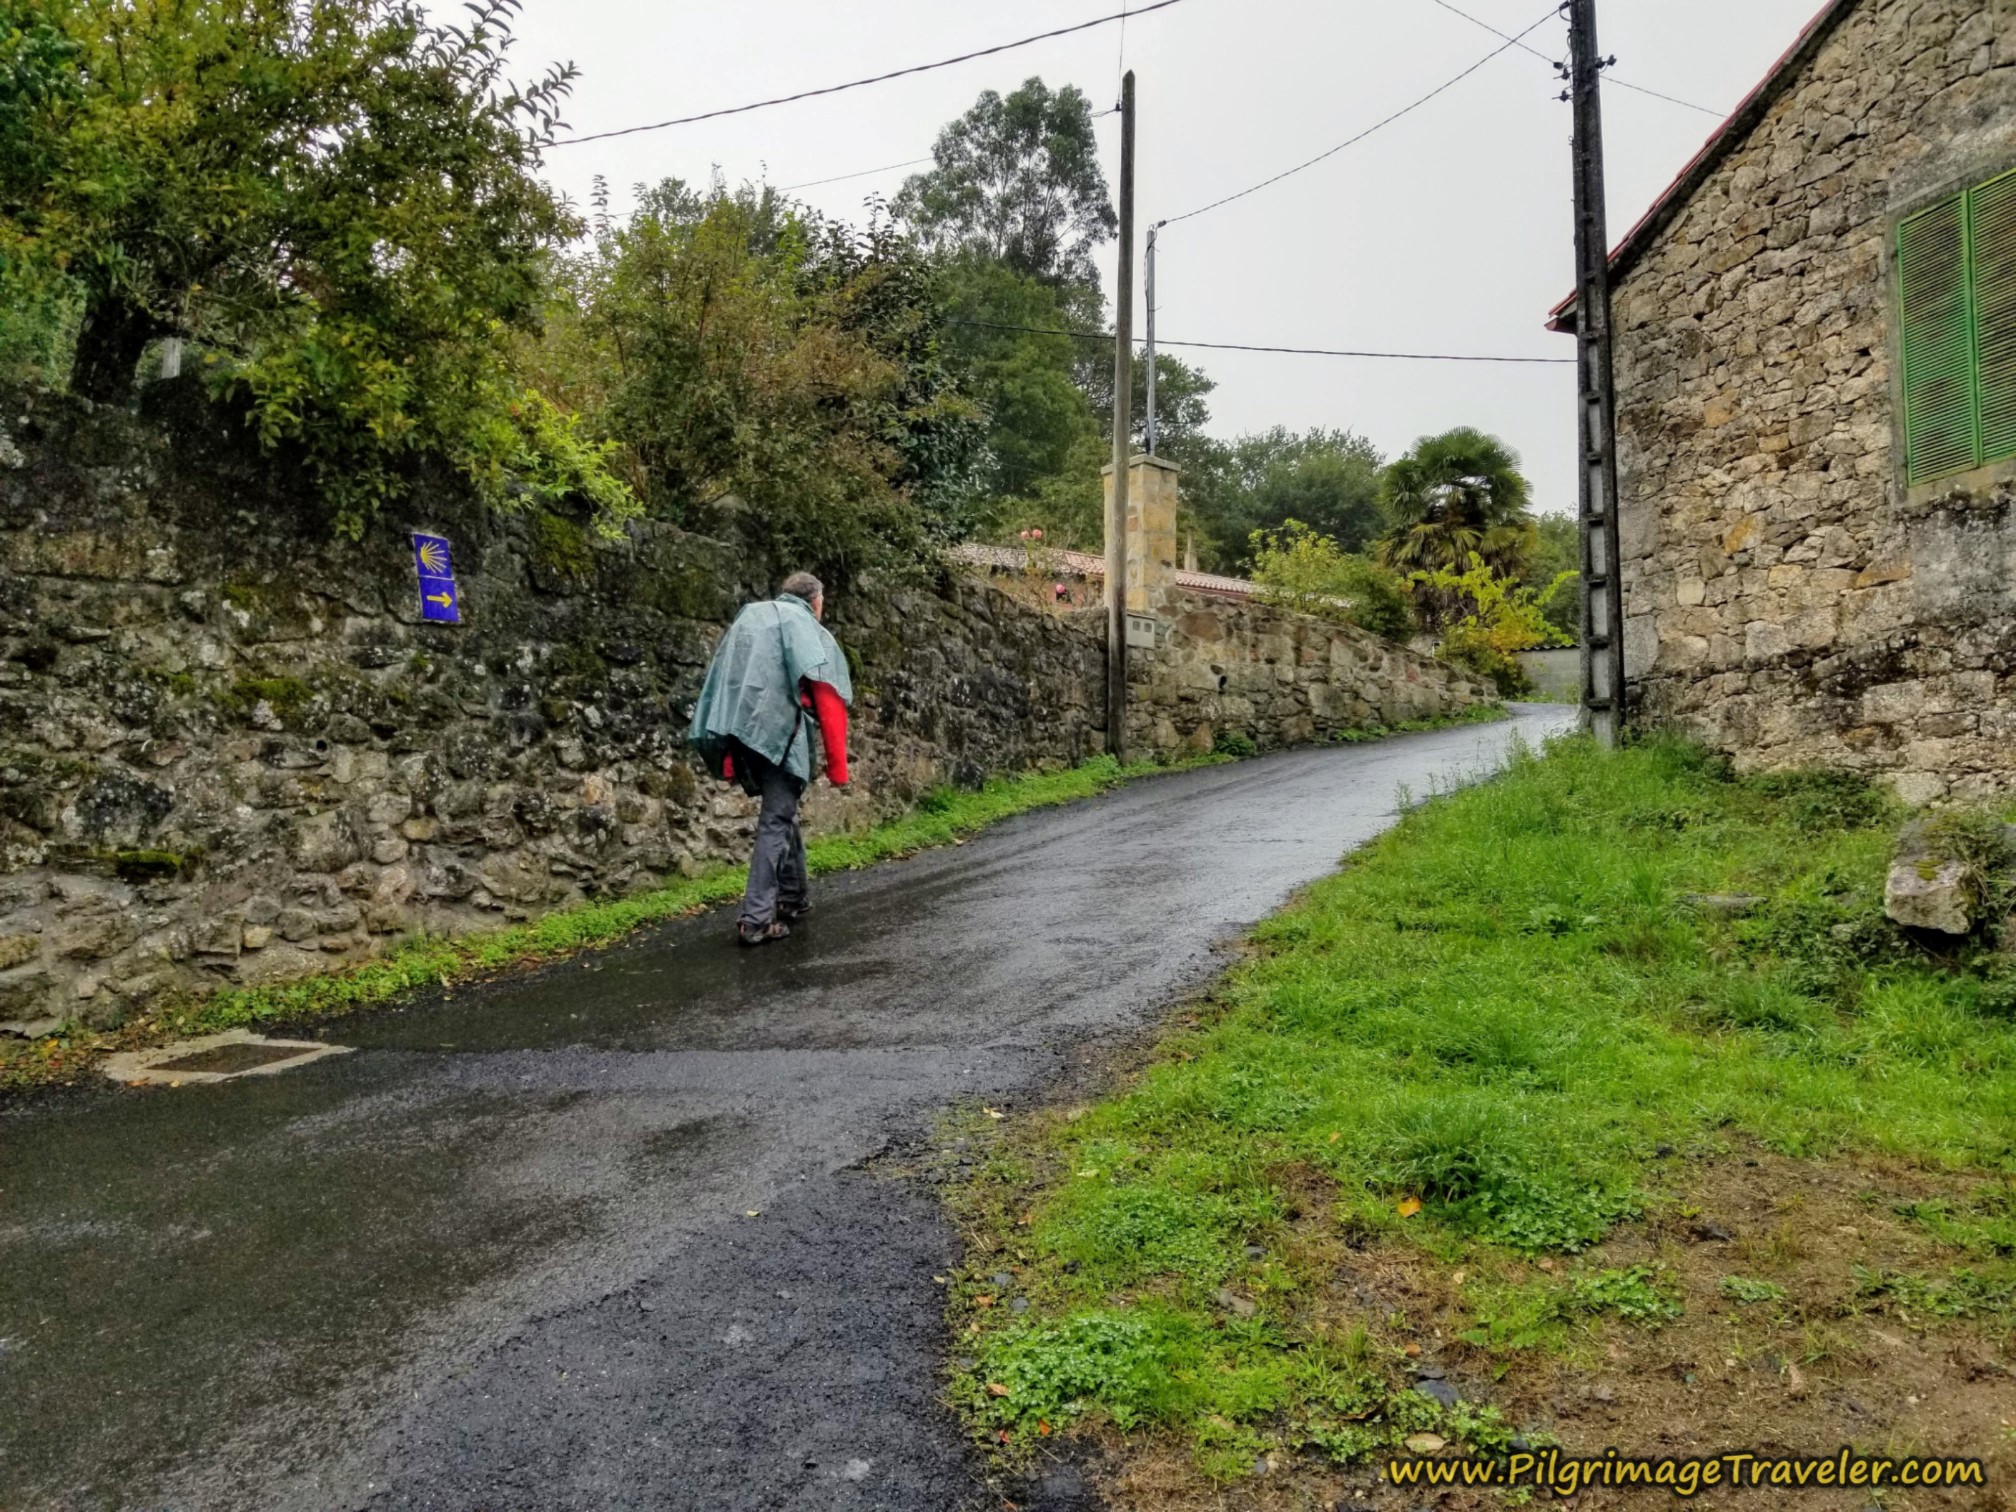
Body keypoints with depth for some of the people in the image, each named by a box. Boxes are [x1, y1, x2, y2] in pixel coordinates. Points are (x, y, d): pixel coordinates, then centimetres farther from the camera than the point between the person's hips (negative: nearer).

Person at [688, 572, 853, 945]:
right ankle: (757, 918, -8)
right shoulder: (811, 632, 5)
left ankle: (793, 896, 30)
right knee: (776, 821, -3)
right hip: (779, 733, -6)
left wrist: (728, 755, 18)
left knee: (782, 810, 22)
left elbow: (719, 681, 17)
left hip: (740, 733, 6)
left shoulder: (748, 617, 23)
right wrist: (837, 766, -2)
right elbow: (829, 702, -4)